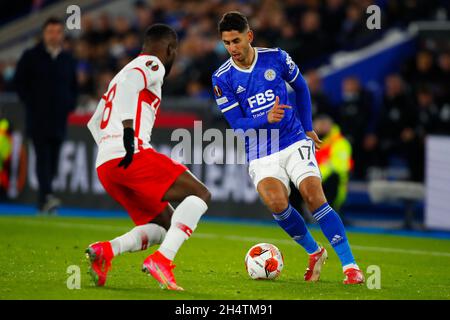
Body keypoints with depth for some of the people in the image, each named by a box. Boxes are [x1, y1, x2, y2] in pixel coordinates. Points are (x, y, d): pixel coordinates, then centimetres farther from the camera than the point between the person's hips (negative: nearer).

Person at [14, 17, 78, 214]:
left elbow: (73, 86, 23)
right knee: (43, 157, -16)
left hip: (59, 119, 4)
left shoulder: (68, 61, 14)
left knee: (53, 160, 3)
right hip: (38, 119, -4)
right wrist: (31, 104, -4)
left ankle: (42, 203, 11)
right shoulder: (31, 57, 3)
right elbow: (19, 83, 4)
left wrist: (70, 105, 7)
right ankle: (47, 197, -27)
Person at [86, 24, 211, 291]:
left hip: (104, 166, 9)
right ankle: (162, 260, -22)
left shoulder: (121, 73, 32)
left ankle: (106, 250, -9)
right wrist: (129, 129, -26)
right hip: (134, 157, -9)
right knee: (200, 195, -4)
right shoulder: (153, 64, 5)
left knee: (163, 226, 14)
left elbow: (94, 123, 34)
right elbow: (129, 84, -18)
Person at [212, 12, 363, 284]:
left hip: (295, 142, 0)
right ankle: (314, 252, 1)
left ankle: (350, 266, -13)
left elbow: (301, 87, 16)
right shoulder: (222, 79, -5)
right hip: (261, 156, 0)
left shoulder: (276, 58, -3)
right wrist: (266, 119, -24)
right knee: (276, 203, -25)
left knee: (314, 196, -18)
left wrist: (308, 128, 18)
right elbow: (237, 125, -6)